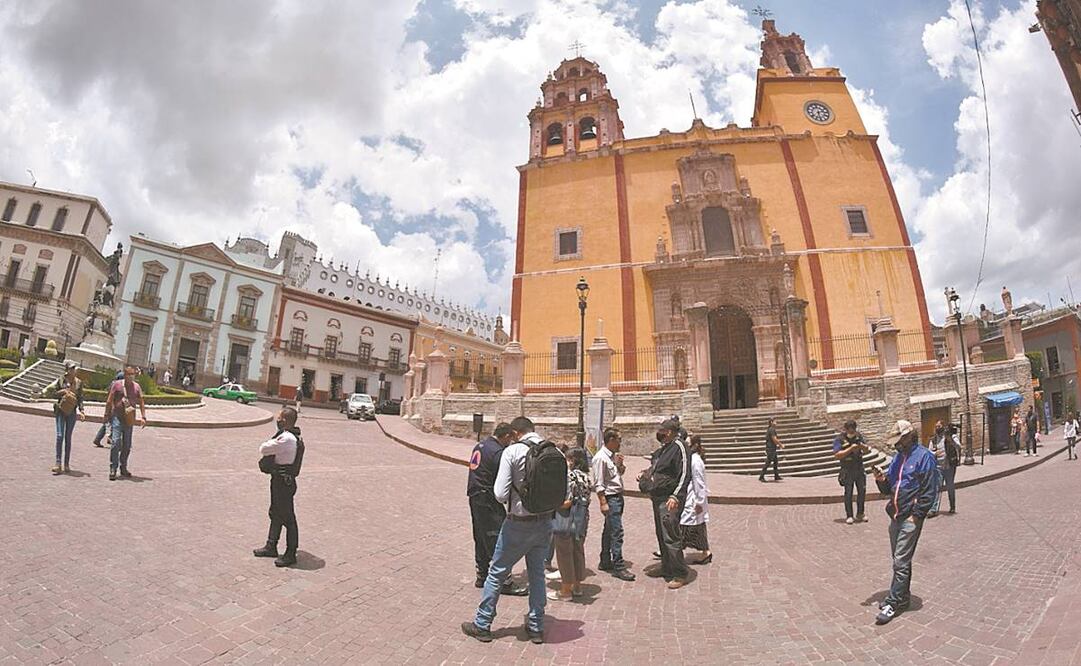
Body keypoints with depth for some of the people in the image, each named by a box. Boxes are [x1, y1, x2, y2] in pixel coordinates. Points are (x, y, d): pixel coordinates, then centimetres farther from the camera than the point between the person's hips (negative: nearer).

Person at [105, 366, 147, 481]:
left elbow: (141, 403, 10)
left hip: (130, 419, 3)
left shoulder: (136, 387, 8)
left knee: (127, 445, 9)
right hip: (117, 417, -3)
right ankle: (113, 469, -5)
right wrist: (107, 414, 1)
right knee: (116, 442, -12)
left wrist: (143, 417, 3)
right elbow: (109, 400, 3)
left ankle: (123, 468, 20)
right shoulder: (117, 384, -1)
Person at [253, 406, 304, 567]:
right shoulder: (291, 436, 9)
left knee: (287, 517, 0)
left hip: (284, 481, -10)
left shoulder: (286, 438, -24)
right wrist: (267, 460, -4)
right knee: (275, 514, 21)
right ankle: (271, 546, 37)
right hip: (280, 479, 10)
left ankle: (291, 554, 10)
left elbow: (263, 449, -16)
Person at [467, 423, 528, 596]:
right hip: (488, 502, -9)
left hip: (474, 497, 9)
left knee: (481, 540, 18)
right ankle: (504, 582, 3)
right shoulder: (498, 452, -18)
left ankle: (482, 576, 28)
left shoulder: (480, 446, 11)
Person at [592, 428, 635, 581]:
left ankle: (605, 562, 26)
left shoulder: (613, 456, 10)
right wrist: (603, 503, -19)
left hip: (618, 497, 9)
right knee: (617, 532, -8)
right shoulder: (600, 458, -17)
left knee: (609, 531, 16)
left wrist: (620, 465, 3)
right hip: (610, 498, -9)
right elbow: (598, 484, -18)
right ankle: (619, 567, -2)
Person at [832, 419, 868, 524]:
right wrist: (850, 449, -26)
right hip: (847, 470, -5)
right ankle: (849, 516, 7)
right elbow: (837, 455, -20)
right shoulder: (839, 439, -12)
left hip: (859, 468, 5)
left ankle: (860, 514, 23)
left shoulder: (858, 436, 4)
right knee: (848, 493, 0)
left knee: (862, 491, 9)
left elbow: (866, 450, 10)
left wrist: (862, 446, -13)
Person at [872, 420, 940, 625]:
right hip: (895, 516, 8)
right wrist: (882, 480, -5)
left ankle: (893, 603, 0)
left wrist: (916, 515, -15)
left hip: (911, 518, -8)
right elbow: (889, 489, 18)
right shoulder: (898, 457, 14)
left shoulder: (924, 457, -9)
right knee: (899, 560, 16)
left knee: (901, 562, -5)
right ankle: (903, 597, 29)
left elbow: (930, 491, -13)